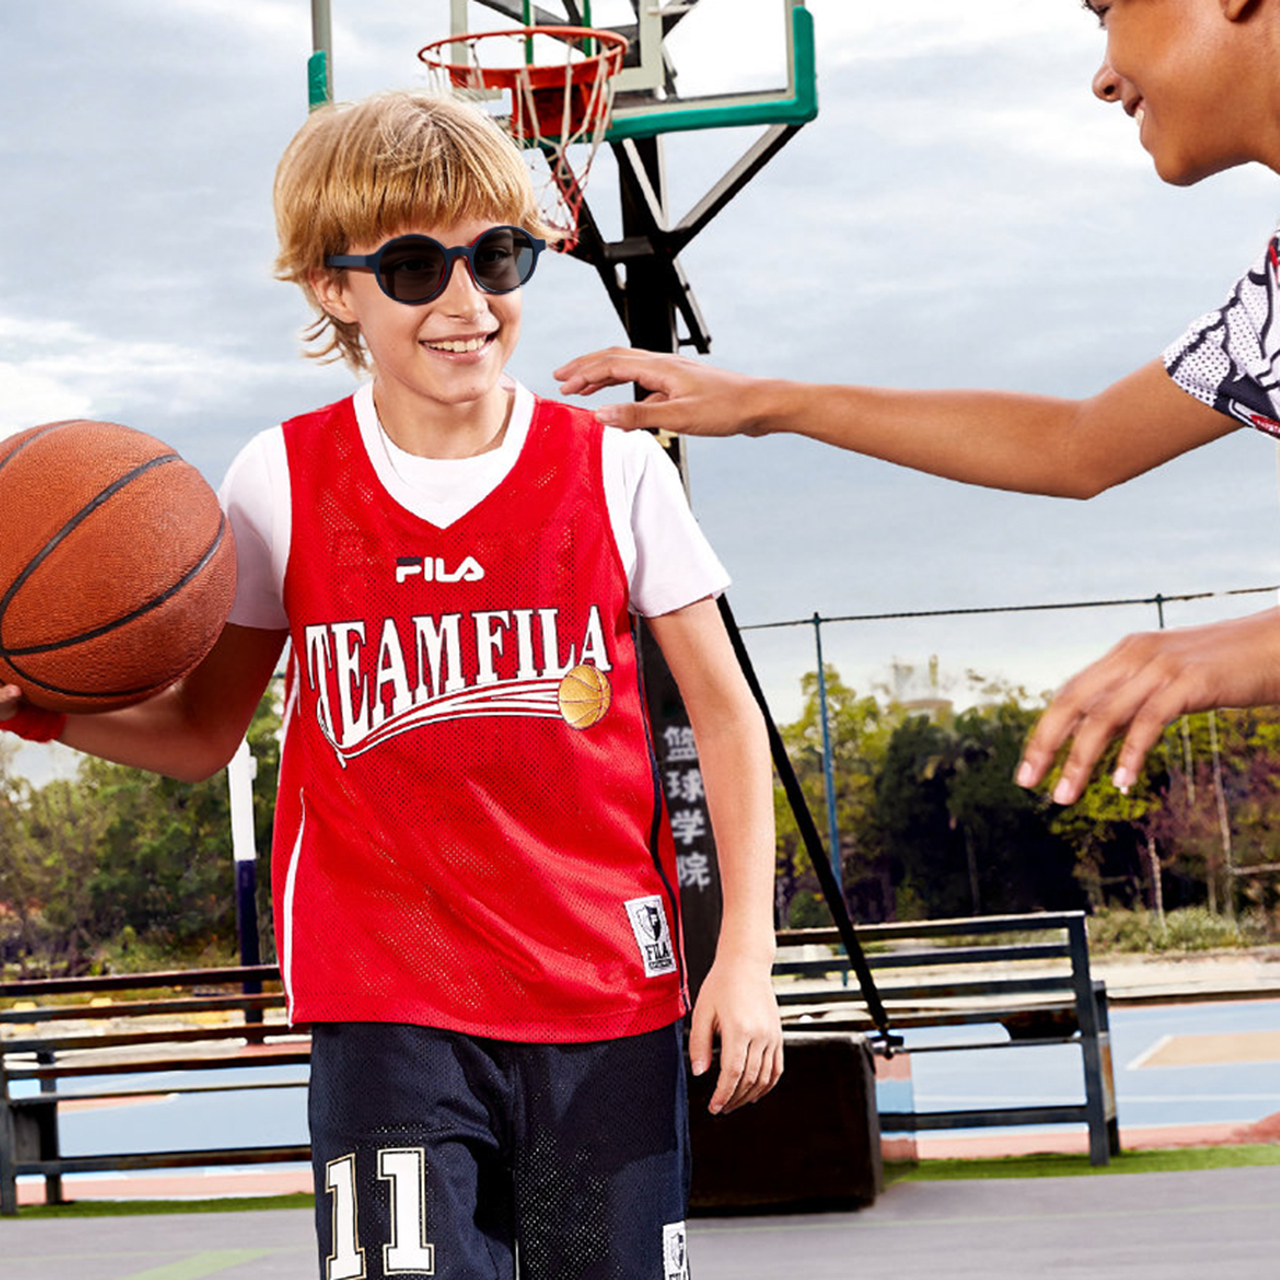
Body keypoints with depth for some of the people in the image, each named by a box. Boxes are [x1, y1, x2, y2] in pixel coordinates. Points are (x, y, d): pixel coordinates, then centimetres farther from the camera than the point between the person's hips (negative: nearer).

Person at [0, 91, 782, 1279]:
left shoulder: (612, 470, -1)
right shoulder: (282, 483, 0)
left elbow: (726, 717, 5)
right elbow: (204, 729, 9)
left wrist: (746, 953, -3)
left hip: (610, 1001, 1)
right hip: (388, 1009, -1)